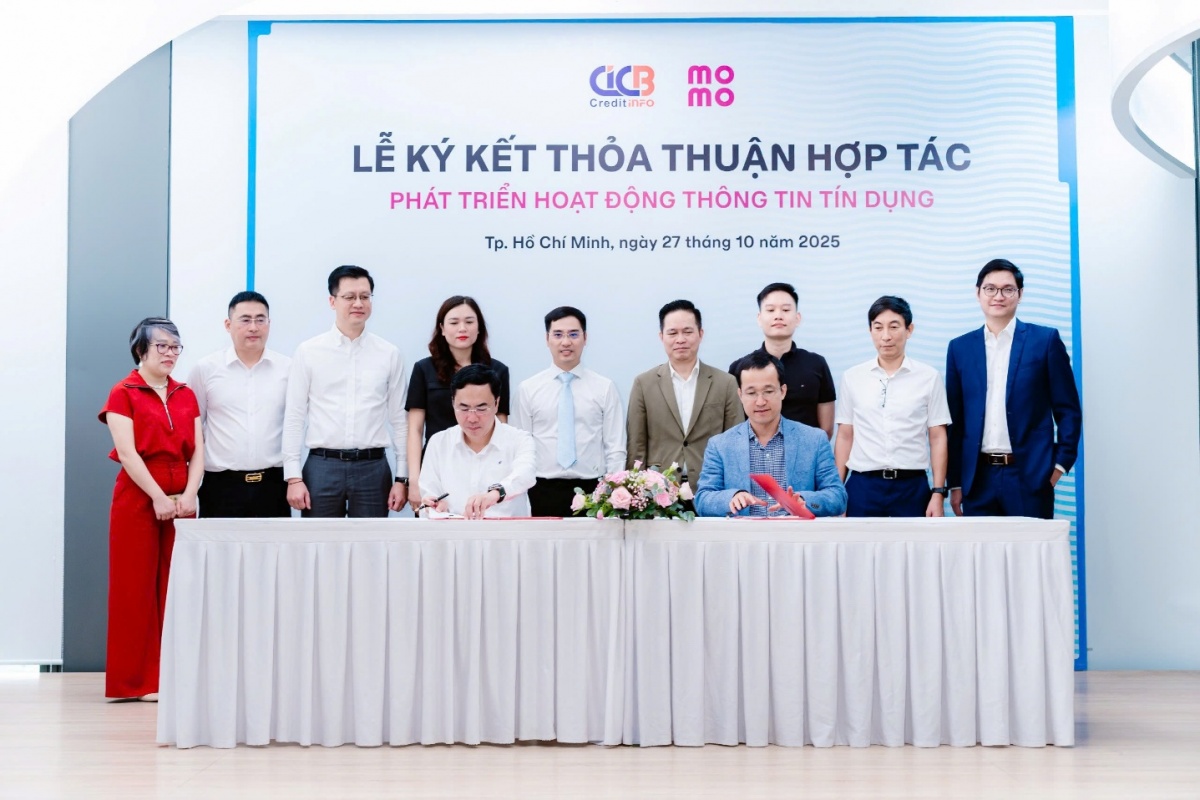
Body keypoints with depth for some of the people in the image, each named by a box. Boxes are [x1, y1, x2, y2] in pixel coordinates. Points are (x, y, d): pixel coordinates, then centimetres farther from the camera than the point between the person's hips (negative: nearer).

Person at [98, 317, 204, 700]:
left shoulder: (186, 396, 14)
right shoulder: (124, 394, -1)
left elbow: (198, 451, 7)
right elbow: (127, 453, -11)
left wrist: (189, 494, -8)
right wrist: (159, 497, -17)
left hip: (181, 500, 5)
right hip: (138, 499, -5)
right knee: (137, 585, -2)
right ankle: (138, 679, 3)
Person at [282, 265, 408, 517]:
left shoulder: (389, 354, 5)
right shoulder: (308, 352, 1)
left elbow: (400, 419, 6)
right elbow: (294, 418, 1)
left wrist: (402, 477, 1)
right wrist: (293, 477, -5)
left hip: (372, 467, 1)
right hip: (322, 466, -1)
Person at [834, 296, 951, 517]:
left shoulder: (929, 377, 1)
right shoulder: (852, 377, 5)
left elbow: (938, 438, 2)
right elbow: (844, 436, 8)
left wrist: (938, 493, -4)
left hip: (912, 487, -1)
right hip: (862, 487, 1)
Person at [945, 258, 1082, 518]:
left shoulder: (1045, 341, 3)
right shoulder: (960, 348, 10)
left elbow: (1068, 409, 4)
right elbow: (955, 421, 11)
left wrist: (1061, 463, -4)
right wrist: (955, 483, 7)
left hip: (1030, 478, -2)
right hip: (978, 480, 2)